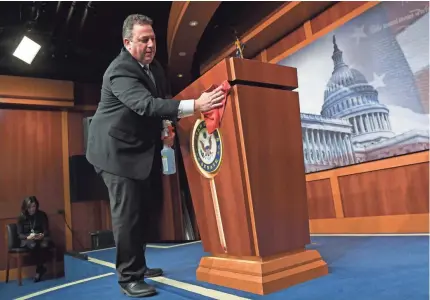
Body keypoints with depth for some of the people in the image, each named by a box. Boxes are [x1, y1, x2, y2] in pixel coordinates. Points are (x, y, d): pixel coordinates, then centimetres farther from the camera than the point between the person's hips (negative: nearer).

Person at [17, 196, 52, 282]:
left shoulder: (42, 215, 0)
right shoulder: (21, 217, 0)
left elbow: (47, 230, -1)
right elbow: (20, 235, -4)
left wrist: (42, 235, -26)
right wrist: (28, 237, -26)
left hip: (41, 238, 1)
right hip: (27, 240, -1)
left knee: (45, 244, -37)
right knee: (33, 245, -39)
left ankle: (39, 270, -19)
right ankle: (41, 268, -20)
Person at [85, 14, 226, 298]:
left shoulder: (155, 67, 7)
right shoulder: (120, 70, -21)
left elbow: (162, 100, 17)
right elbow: (146, 104, -37)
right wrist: (195, 105, -46)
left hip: (144, 150, 9)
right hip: (118, 150, -8)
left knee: (143, 211, 13)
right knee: (127, 213, -8)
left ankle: (138, 266, 29)